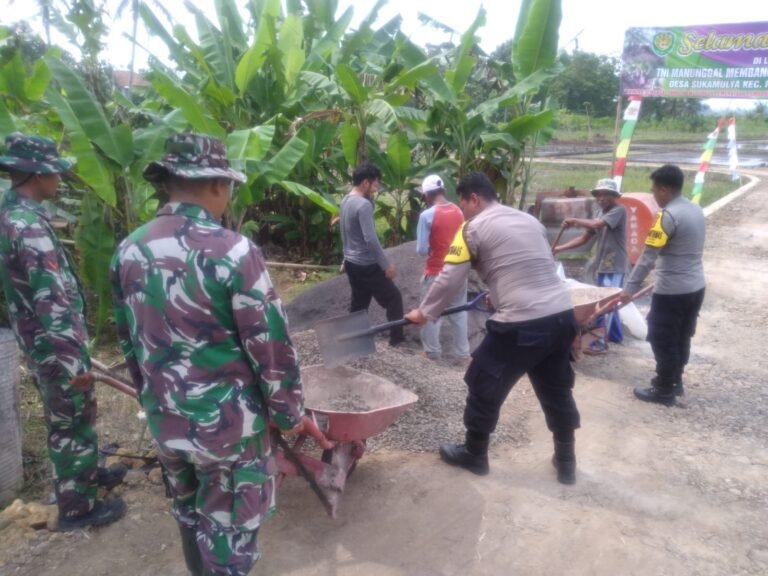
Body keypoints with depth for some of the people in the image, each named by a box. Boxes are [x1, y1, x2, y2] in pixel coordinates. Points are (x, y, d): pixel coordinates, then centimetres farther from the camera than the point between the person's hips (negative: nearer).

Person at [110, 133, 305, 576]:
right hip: (226, 420, -6)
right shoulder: (232, 252, -21)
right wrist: (290, 412, -3)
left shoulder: (129, 251, -1)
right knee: (228, 527, 12)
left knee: (191, 515, 26)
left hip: (164, 419, 7)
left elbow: (129, 340, 10)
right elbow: (271, 345, -18)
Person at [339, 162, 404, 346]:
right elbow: (371, 239, -27)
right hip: (366, 265, -9)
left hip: (351, 262, 9)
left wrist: (370, 199, 3)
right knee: (394, 298, 4)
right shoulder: (363, 204, -22)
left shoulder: (345, 201, 6)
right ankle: (396, 337, 11)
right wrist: (386, 265, -20)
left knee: (358, 302, 18)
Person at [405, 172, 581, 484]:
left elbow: (449, 280, -2)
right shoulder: (530, 220, 17)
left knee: (485, 386, 13)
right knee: (557, 390, 22)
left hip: (521, 324, -7)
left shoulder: (474, 228, -2)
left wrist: (424, 312, 13)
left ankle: (474, 454, 29)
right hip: (562, 315, 7)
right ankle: (566, 461, 34)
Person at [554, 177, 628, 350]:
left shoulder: (619, 210, -12)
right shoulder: (601, 214, 13)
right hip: (603, 266, 9)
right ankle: (615, 335, 30)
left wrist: (574, 221, -13)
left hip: (614, 267, -8)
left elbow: (596, 224, -28)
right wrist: (559, 248, 3)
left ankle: (600, 341, -3)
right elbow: (584, 238, 11)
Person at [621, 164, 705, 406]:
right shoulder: (696, 210, 8)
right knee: (682, 339, 19)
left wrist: (630, 288, -18)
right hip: (696, 287, 9)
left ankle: (664, 391, 15)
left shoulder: (668, 216, -19)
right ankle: (674, 381, 33)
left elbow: (648, 257, -21)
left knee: (663, 342, 4)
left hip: (672, 291, -9)